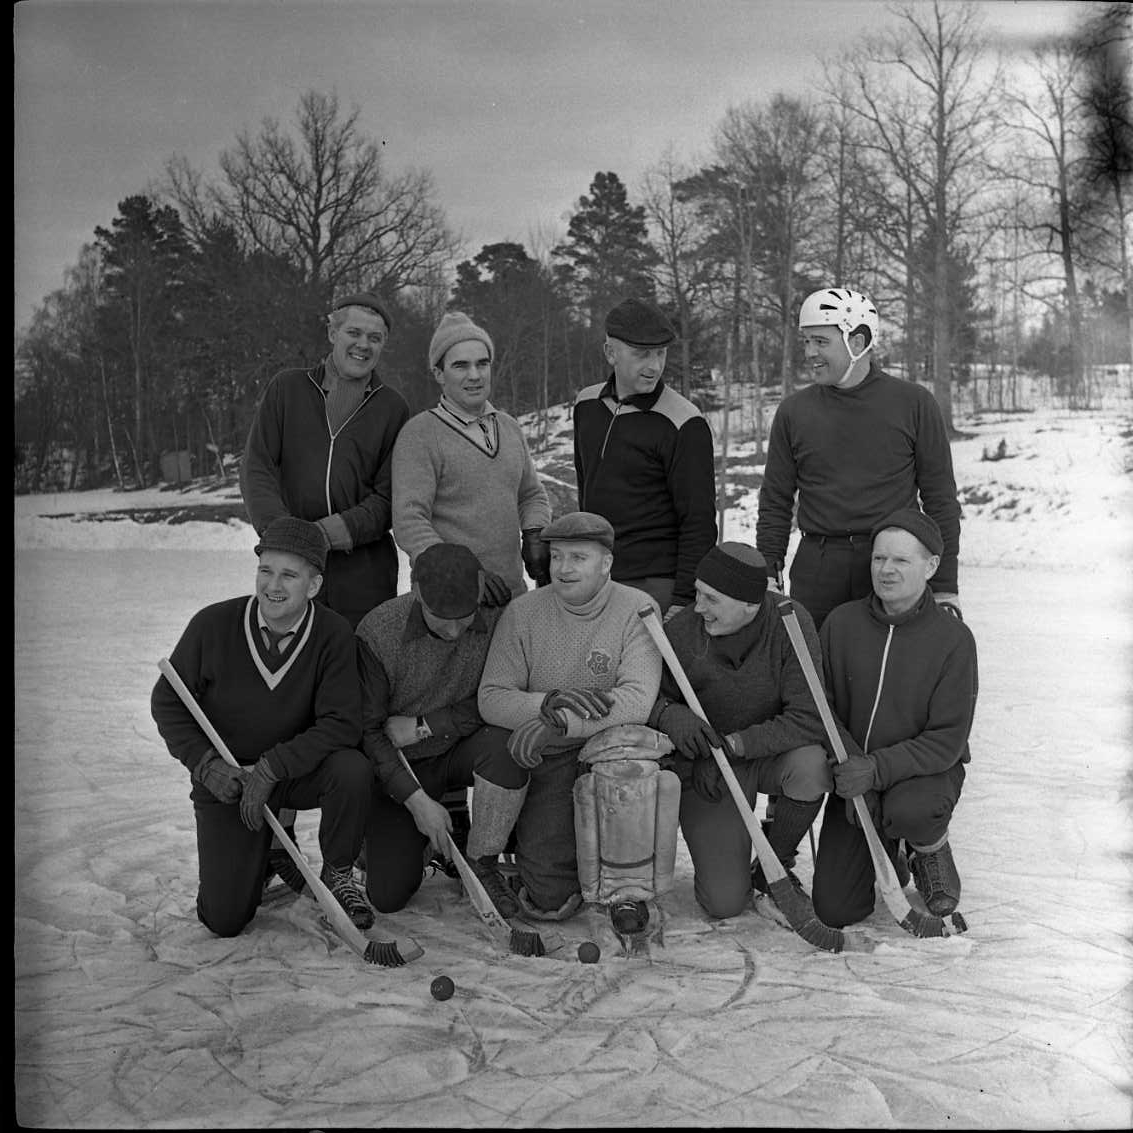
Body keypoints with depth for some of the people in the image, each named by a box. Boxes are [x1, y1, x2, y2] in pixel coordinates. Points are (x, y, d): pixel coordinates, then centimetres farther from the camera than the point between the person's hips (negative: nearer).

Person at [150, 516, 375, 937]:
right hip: (224, 778, 0)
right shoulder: (213, 625, -15)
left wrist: (271, 768, -28)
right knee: (225, 920, -9)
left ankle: (338, 874, -4)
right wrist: (208, 765, -16)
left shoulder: (332, 633, -16)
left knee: (351, 769, -33)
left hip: (299, 770, 0)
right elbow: (166, 703, -4)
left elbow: (342, 724, -21)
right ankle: (259, 855, 27)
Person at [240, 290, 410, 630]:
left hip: (364, 568, 0)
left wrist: (330, 532, -15)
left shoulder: (392, 408, 8)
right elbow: (256, 469, 3)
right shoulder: (286, 388, 9)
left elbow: (389, 497, 0)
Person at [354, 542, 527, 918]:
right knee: (386, 896, -9)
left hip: (462, 751, 1)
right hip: (400, 764, -1)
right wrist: (417, 800, -21)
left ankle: (483, 865, -11)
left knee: (506, 743, -34)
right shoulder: (378, 632, -21)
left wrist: (424, 726, -19)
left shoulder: (499, 617, -18)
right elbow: (366, 731, -15)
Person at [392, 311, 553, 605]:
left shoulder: (509, 427, 15)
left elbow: (532, 494, 25)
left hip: (511, 592, 6)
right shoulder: (418, 434, -6)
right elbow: (408, 522, -15)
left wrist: (534, 536, 4)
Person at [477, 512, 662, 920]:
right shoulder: (522, 612, -2)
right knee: (550, 899, -14)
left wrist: (557, 723, -32)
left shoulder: (638, 611, -8)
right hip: (548, 762, 0)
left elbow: (637, 701, -22)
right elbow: (491, 699, -7)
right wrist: (548, 704, -27)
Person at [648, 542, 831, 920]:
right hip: (706, 770, 0)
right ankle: (717, 850, 27)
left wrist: (735, 744, -30)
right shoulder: (679, 632, -17)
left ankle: (774, 862, -5)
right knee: (725, 903, -12)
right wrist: (670, 715, -28)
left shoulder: (791, 625, -19)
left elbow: (808, 719, -23)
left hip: (771, 754, 1)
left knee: (811, 764, -36)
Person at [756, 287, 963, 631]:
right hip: (816, 573, 2)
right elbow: (775, 503, 12)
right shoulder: (793, 410, 8)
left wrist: (944, 590, 0)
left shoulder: (913, 403, 2)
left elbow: (941, 499, 3)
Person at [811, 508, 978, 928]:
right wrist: (846, 760, -19)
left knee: (907, 812, -39)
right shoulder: (841, 623, -4)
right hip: (853, 775, 2)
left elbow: (947, 739, -15)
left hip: (927, 771, -2)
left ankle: (931, 850, 0)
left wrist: (878, 768, -27)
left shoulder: (953, 638, -12)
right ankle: (883, 858, 28)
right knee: (834, 910, -7)